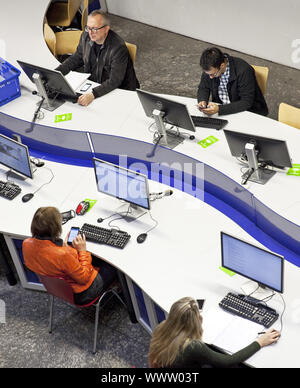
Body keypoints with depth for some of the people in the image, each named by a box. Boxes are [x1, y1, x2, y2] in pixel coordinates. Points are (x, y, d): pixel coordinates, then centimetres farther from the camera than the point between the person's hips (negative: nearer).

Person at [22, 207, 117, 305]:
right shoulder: (63, 254, -42)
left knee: (98, 259, 27)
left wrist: (63, 246, -1)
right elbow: (84, 278, -25)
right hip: (81, 295, -7)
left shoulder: (26, 244, -19)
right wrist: (82, 251, -18)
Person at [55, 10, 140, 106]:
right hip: (92, 86, 6)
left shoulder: (119, 47, -24)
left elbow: (114, 81, -28)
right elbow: (76, 59, 11)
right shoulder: (86, 36, -4)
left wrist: (93, 95, -42)